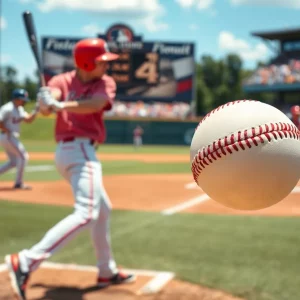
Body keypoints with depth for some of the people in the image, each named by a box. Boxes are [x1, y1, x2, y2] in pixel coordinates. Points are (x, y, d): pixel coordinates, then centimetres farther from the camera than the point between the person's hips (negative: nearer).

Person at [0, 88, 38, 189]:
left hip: (12, 137, 10)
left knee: (13, 162, 14)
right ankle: (18, 183, -1)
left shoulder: (20, 109, 12)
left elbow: (29, 120, 10)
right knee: (23, 156, -7)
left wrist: (36, 110, -3)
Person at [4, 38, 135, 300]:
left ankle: (107, 271, 33)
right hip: (80, 151, -8)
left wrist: (61, 106, -30)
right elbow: (47, 108, -20)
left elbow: (94, 104, -15)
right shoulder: (62, 80, -2)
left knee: (103, 209, 19)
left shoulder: (106, 83, 8)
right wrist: (46, 103, -43)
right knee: (86, 214, -22)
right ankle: (27, 262, -29)